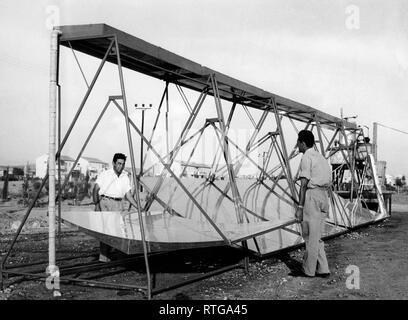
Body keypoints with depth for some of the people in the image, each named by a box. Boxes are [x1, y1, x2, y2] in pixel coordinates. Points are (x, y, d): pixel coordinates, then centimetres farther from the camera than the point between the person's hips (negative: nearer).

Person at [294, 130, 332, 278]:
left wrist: (300, 207, -15)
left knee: (310, 236, 0)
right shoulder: (321, 157, 19)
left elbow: (304, 184, -14)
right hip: (324, 196, 9)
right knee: (316, 235, 14)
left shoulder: (306, 157, -7)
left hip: (312, 195, -9)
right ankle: (323, 269, 14)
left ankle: (309, 270, 9)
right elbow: (328, 182, 18)